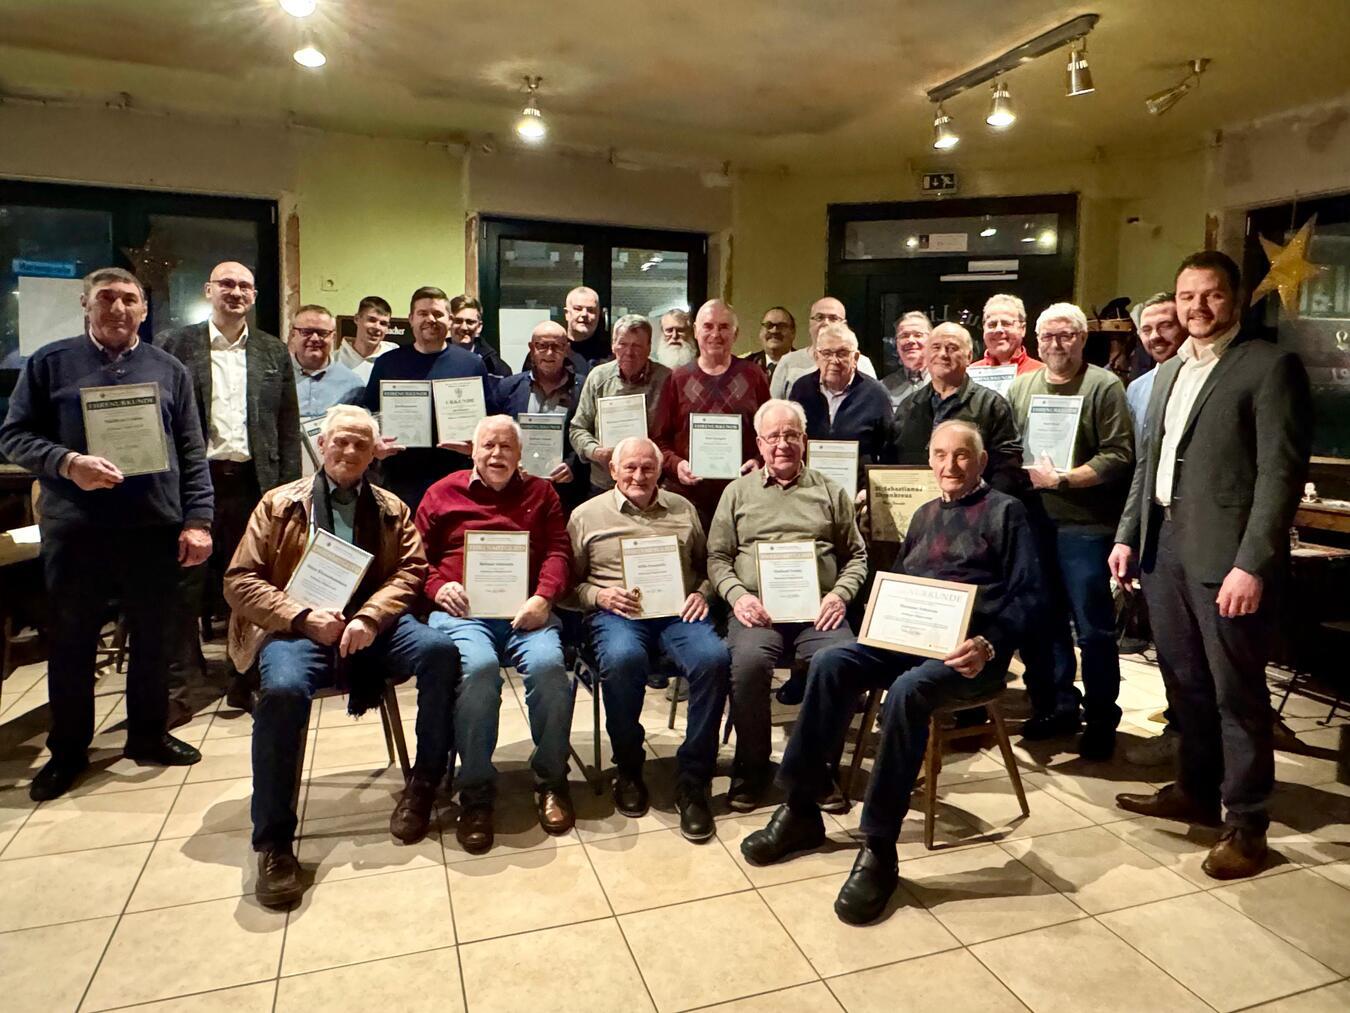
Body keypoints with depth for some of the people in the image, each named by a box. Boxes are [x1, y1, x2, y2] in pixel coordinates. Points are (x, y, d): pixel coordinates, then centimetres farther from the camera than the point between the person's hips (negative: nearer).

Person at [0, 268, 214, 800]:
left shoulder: (168, 369, 8)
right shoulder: (50, 362, 4)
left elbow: (192, 453, 5)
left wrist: (197, 520, -3)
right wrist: (67, 463, -18)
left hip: (155, 527, 1)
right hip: (74, 529, -1)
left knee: (152, 639, 11)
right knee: (71, 642, 10)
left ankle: (149, 736, 28)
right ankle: (67, 750, 26)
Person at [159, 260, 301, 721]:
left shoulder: (274, 352, 10)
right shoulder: (175, 345, 5)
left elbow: (288, 426, 8)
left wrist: (288, 489, 1)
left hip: (253, 481, 2)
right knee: (186, 583, 3)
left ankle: (245, 678, 22)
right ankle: (178, 688, 13)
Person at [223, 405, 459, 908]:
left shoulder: (393, 510, 19)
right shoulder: (279, 504, 14)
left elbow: (409, 573, 6)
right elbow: (239, 582, 6)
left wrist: (369, 618, -15)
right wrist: (303, 617, -11)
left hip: (371, 626, 2)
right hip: (298, 627, -1)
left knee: (440, 651, -27)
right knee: (283, 690, -34)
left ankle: (424, 783, -8)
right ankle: (274, 843, -18)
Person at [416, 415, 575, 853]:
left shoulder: (540, 493, 21)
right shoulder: (442, 493, 19)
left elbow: (558, 551, 11)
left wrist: (543, 596, -7)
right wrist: (437, 587, -5)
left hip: (526, 611, 1)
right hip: (461, 612, -1)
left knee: (548, 665, -31)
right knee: (478, 667, -35)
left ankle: (551, 780, -7)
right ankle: (476, 793, -16)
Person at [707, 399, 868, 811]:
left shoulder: (830, 492, 18)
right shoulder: (738, 492, 17)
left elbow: (856, 556, 18)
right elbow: (717, 558, 12)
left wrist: (841, 594, -1)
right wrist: (737, 596, -6)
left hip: (818, 611, 1)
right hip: (757, 609, -1)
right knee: (748, 663, -32)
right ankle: (751, 766, -10)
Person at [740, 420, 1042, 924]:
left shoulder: (1005, 512, 4)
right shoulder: (925, 514, 24)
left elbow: (1026, 595, -4)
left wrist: (989, 646, -20)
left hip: (970, 650, -6)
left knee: (908, 690, -36)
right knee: (831, 663, -20)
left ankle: (879, 848, -27)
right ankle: (800, 810, -13)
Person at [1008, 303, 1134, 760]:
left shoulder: (1104, 386, -3)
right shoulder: (1021, 387, 12)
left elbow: (1118, 456, -12)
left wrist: (1063, 480, -18)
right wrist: (1025, 475, -3)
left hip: (1085, 524, -5)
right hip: (1033, 523, 5)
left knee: (1093, 628, 2)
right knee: (1042, 621, 13)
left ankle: (1101, 718, 17)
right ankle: (1058, 706, 29)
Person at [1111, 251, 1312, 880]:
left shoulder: (1270, 367, -6)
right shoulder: (1169, 371, 16)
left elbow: (1282, 472, -13)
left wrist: (1252, 565, -20)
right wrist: (1127, 536, 13)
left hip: (1225, 554, -7)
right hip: (1163, 545, 7)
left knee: (1236, 692, 3)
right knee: (1188, 681, 17)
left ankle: (1245, 823, 17)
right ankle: (1196, 791, 33)